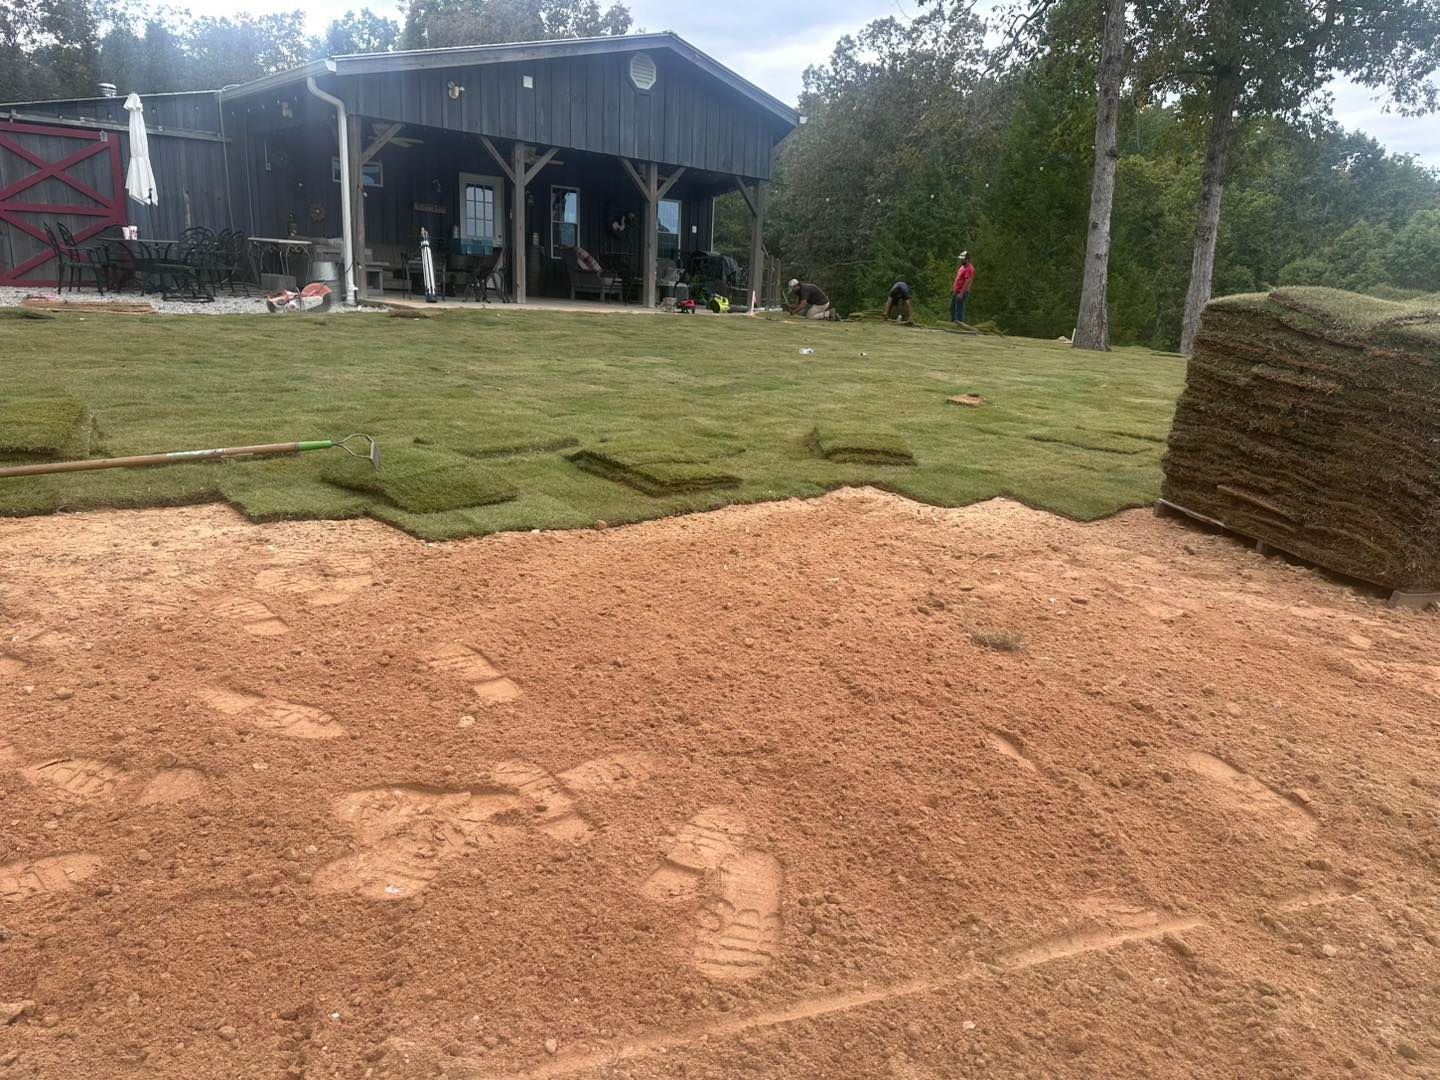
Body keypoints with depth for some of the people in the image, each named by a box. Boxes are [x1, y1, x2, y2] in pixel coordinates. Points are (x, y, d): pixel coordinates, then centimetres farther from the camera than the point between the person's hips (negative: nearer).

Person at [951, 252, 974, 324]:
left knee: (959, 310, -9)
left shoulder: (969, 269, -16)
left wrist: (961, 293, -26)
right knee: (952, 308, 16)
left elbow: (967, 282, -22)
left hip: (962, 293, -10)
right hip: (956, 291, 10)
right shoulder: (962, 267, 15)